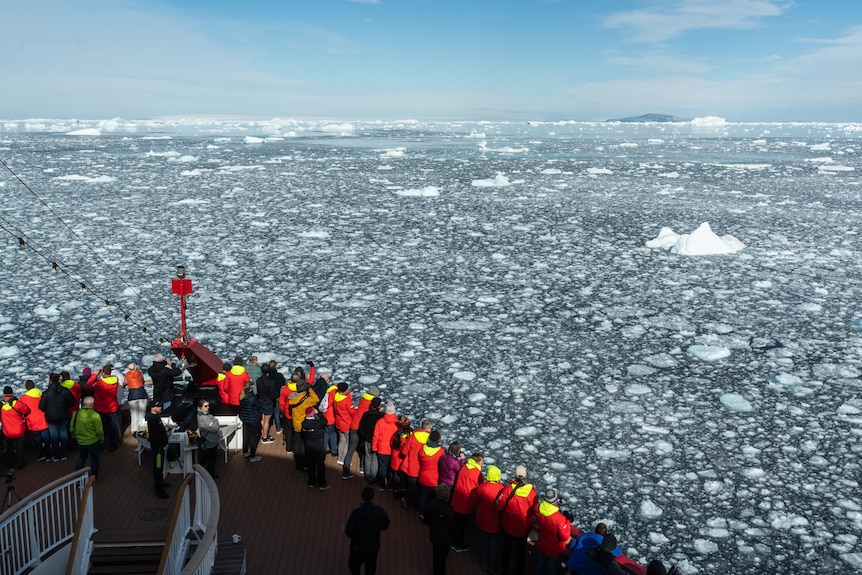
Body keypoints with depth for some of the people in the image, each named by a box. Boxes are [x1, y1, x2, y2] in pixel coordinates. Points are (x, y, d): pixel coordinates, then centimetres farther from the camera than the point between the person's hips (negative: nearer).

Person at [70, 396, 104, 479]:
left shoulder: (76, 414, -10)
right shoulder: (95, 415, -21)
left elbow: (71, 429, 1)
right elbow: (99, 431, -17)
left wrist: (77, 436, 18)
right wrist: (101, 439, 2)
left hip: (80, 442, 4)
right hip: (93, 442, -4)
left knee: (81, 458, 26)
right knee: (94, 460, 15)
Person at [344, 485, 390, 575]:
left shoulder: (356, 513, -32)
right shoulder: (379, 510, -22)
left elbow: (349, 533, -22)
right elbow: (385, 526, -6)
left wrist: (346, 526, -2)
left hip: (358, 547, -3)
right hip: (374, 547, 3)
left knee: (354, 568, 25)